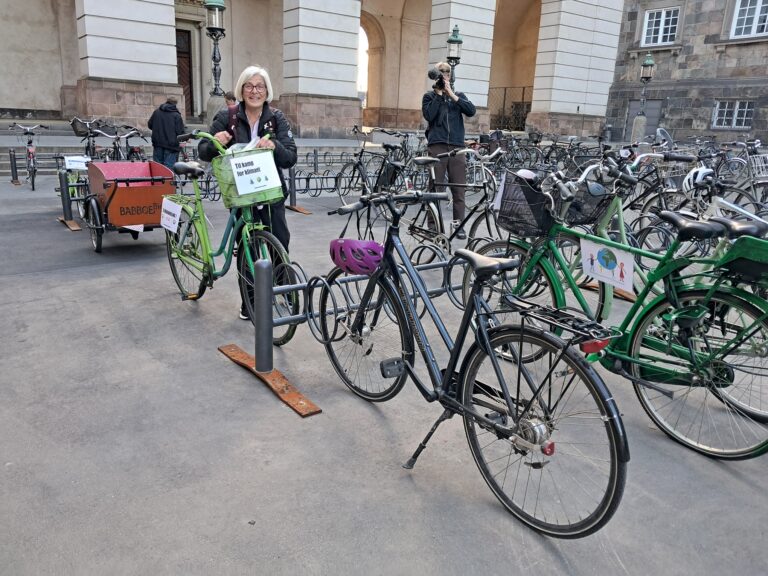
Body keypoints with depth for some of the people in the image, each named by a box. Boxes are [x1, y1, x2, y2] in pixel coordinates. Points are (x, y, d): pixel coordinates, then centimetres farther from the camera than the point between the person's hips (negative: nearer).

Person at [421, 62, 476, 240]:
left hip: (456, 146, 2)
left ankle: (458, 224, 7)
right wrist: (439, 94, -6)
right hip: (437, 145, -2)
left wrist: (451, 94, -6)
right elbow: (429, 115, -7)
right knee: (436, 187, -3)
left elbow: (471, 111, -3)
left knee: (459, 188, 0)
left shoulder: (459, 95, 16)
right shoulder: (430, 96, 12)